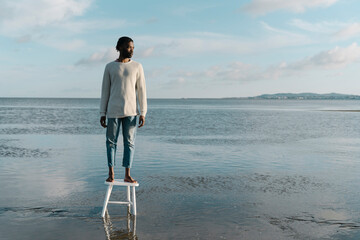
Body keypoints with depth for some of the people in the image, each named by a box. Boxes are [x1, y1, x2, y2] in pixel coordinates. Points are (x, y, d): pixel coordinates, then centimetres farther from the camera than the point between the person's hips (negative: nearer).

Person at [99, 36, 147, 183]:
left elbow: (142, 91, 3)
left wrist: (143, 113, -4)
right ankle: (111, 173, 15)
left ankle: (127, 175, 8)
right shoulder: (109, 67, 6)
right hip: (113, 111, 0)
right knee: (111, 142, 3)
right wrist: (102, 113, 2)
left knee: (129, 142, 1)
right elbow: (105, 91, 7)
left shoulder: (137, 67, 6)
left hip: (131, 111, 0)